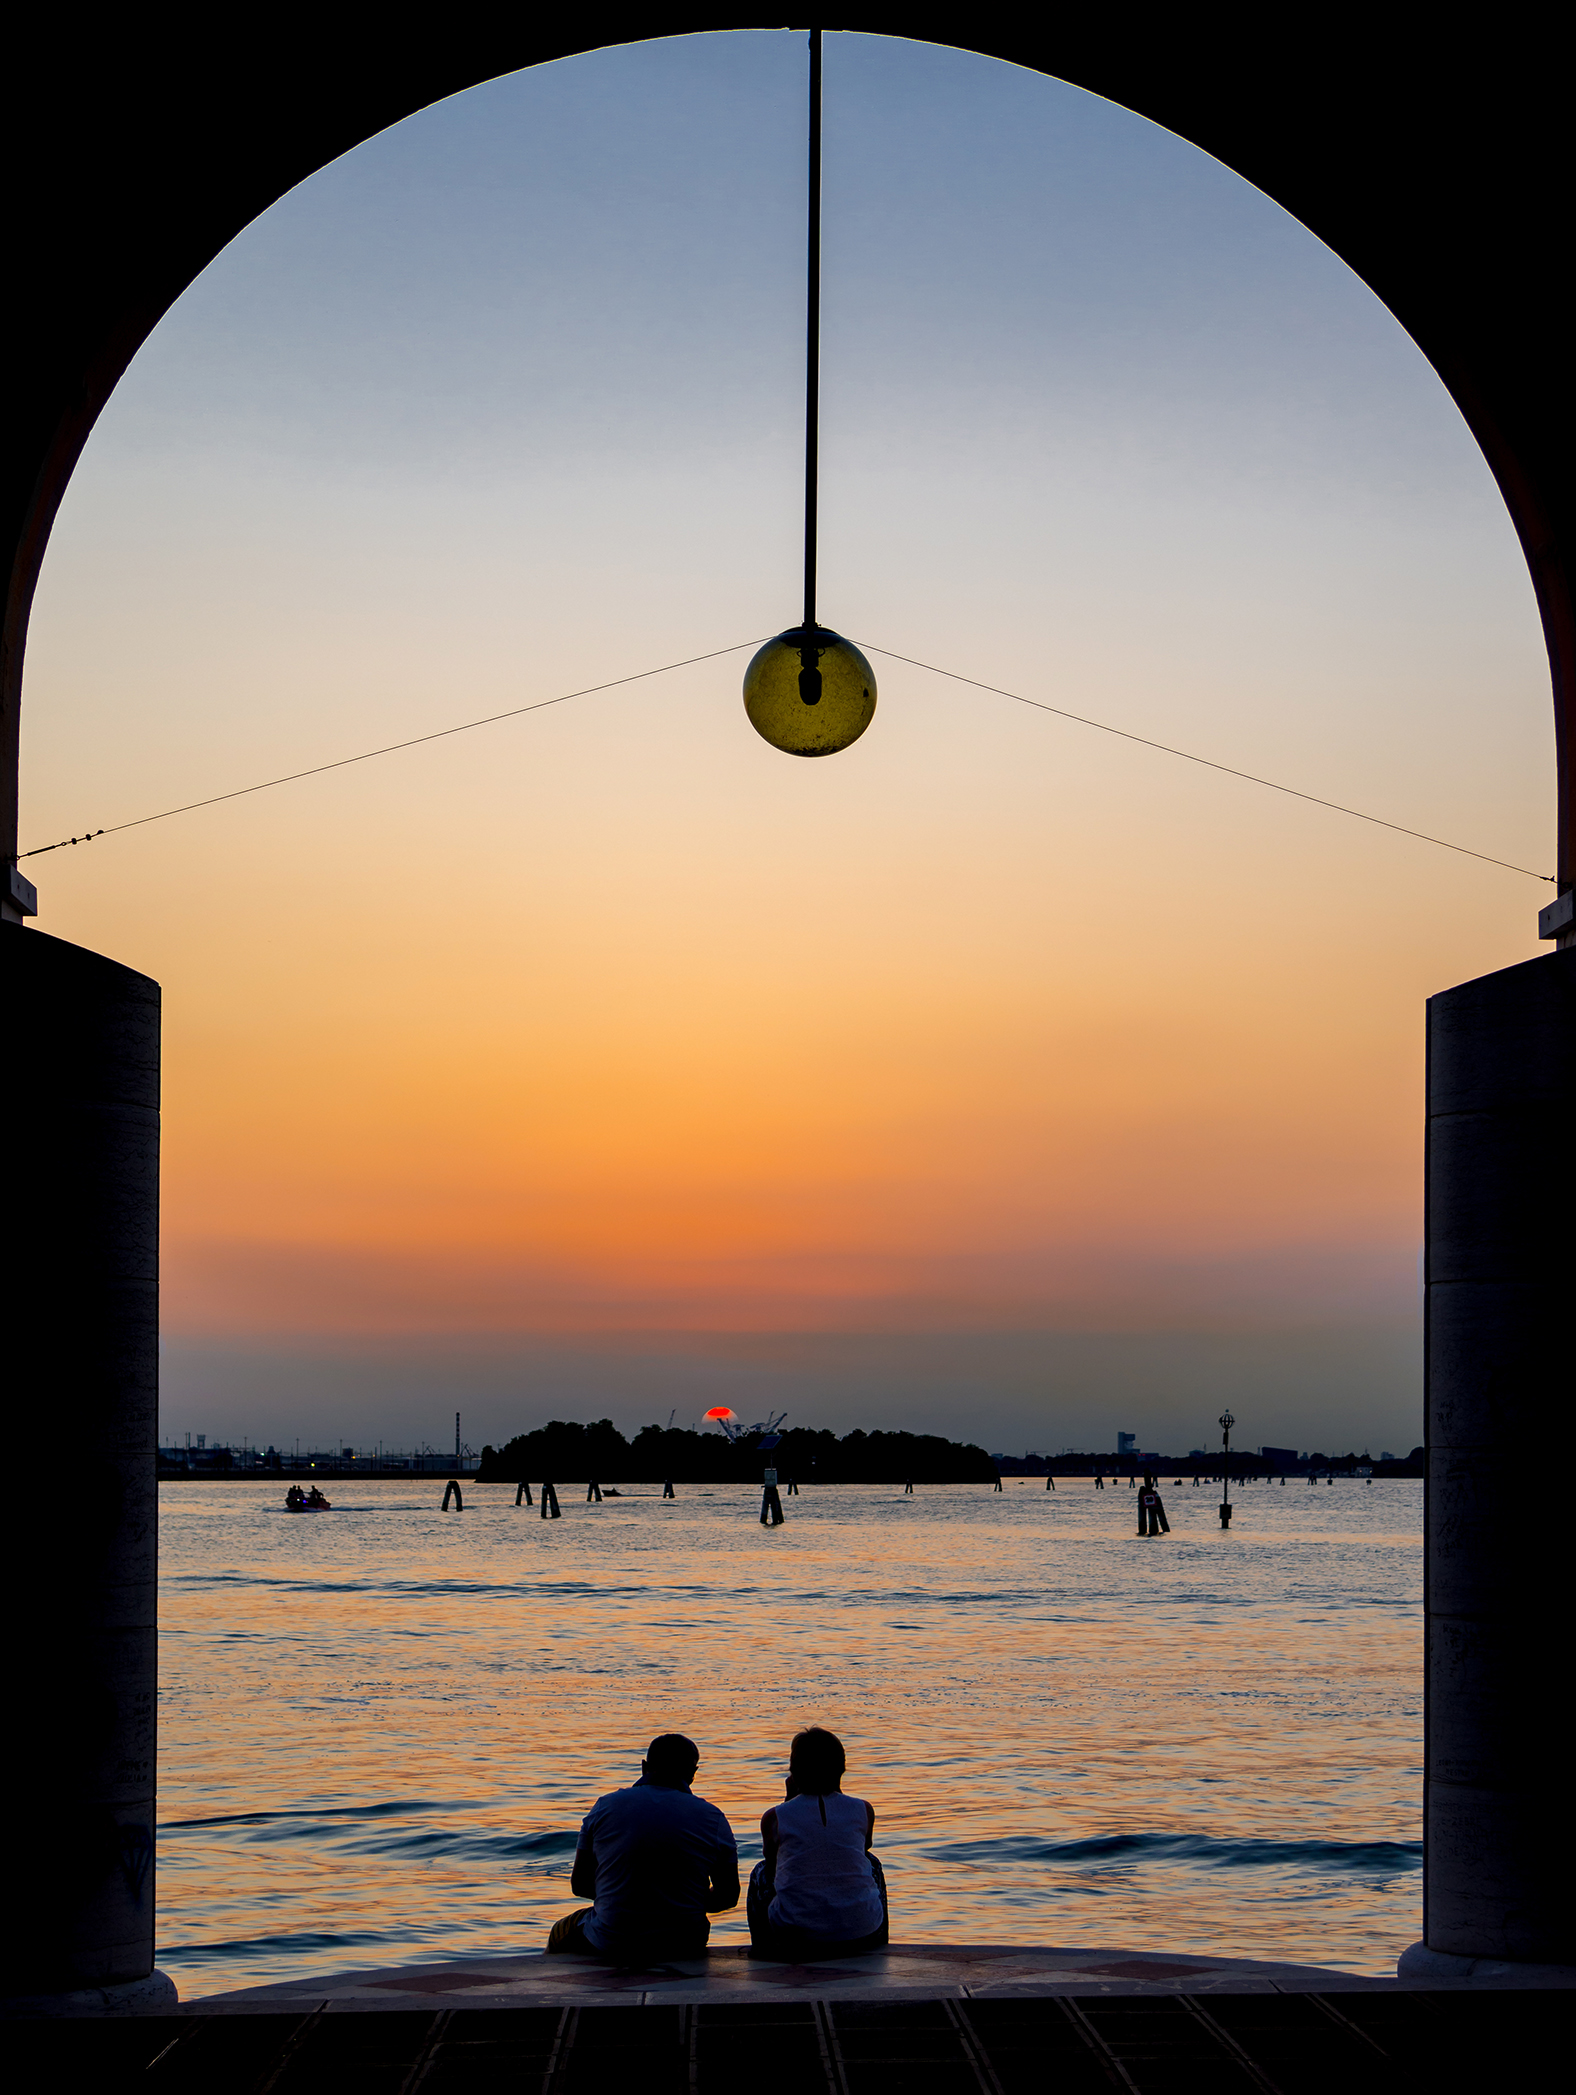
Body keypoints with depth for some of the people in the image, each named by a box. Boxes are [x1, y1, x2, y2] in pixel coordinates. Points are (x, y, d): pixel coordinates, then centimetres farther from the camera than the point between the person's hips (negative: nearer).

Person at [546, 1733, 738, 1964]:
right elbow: (728, 1895, 4)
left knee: (562, 1933, 34)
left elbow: (579, 1884, 4)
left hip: (611, 1945, -1)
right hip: (684, 1947, 1)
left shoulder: (606, 1806, -2)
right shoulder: (712, 1818, -3)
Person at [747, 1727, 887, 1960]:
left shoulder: (775, 1817, -4)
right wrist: (837, 1794, 18)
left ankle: (762, 1950, 39)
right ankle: (879, 1949, 42)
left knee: (761, 1873, 30)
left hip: (795, 1930, -1)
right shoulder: (863, 1811, 0)